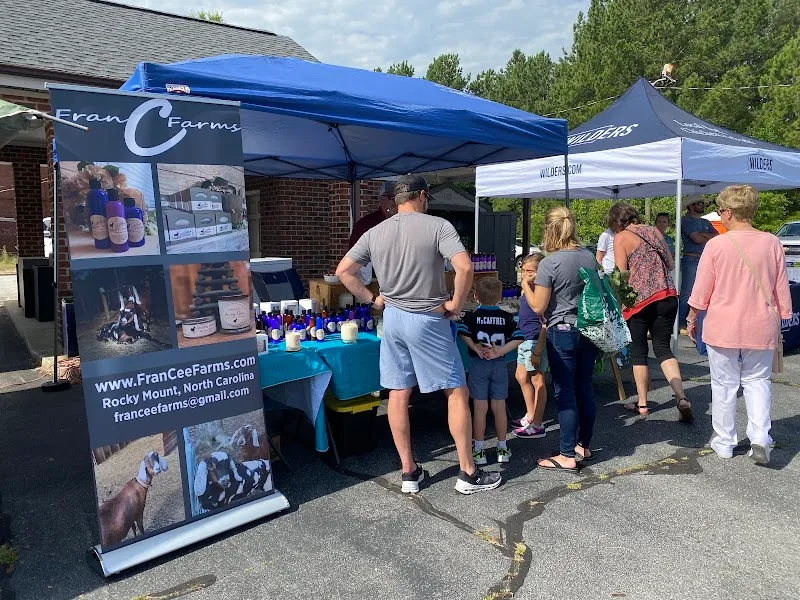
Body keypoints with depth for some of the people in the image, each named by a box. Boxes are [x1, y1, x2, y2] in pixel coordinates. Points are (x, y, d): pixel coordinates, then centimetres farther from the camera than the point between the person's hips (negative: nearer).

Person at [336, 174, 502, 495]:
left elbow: (343, 271, 6)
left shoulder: (375, 233, 5)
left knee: (398, 395, 10)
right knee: (457, 392, 5)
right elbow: (465, 267, -22)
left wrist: (372, 299, 10)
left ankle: (409, 472, 19)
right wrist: (456, 303, -9)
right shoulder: (437, 226, -10)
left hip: (392, 318, 5)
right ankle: (468, 473, 12)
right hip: (428, 320, -5)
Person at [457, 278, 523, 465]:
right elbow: (518, 338, -9)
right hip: (499, 365, 2)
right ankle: (502, 448, 21)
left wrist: (474, 347, -14)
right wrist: (500, 351, -12)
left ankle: (478, 449, 11)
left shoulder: (472, 316, -5)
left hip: (478, 364, -2)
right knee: (499, 407, 10)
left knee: (480, 408, 4)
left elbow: (462, 332, -22)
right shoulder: (506, 317, 0)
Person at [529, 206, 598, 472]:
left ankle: (568, 456, 6)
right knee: (584, 388, 15)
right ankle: (584, 445, 28)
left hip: (562, 333, -6)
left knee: (565, 393, 0)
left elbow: (538, 307, -13)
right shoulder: (589, 257, 4)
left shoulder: (549, 263, -16)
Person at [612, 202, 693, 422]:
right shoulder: (654, 231, 12)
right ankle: (681, 397, -7)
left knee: (639, 352, 9)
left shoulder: (621, 238, -3)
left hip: (639, 299, -4)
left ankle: (642, 404, 15)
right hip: (667, 296, 5)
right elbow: (671, 265, 19)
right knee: (663, 348, 10)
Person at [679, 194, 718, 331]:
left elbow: (718, 236, 9)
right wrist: (711, 237, 5)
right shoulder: (686, 221, -2)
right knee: (687, 293, -9)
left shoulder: (706, 222, 21)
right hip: (691, 260, -7)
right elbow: (697, 239, -14)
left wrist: (703, 234, -6)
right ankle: (681, 324, -5)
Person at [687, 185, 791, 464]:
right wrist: (780, 323, 15)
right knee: (757, 381, 17)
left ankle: (724, 443, 21)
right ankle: (760, 438, 5)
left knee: (724, 385, 10)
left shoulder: (717, 245, -13)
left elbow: (700, 292, -7)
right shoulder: (772, 243, -4)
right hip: (760, 329, 2)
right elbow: (782, 290, 3)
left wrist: (691, 319, 8)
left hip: (722, 329, -2)